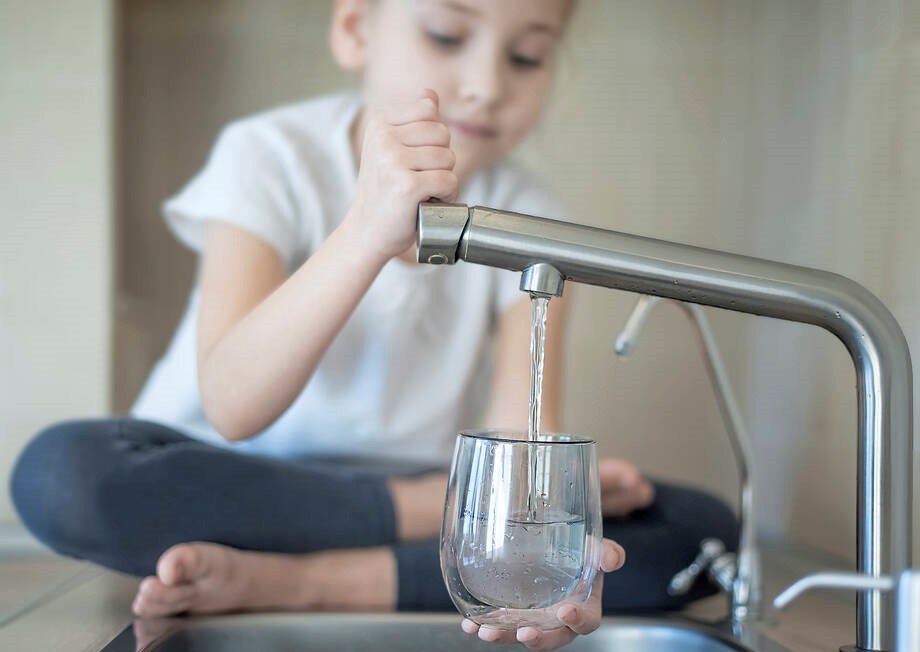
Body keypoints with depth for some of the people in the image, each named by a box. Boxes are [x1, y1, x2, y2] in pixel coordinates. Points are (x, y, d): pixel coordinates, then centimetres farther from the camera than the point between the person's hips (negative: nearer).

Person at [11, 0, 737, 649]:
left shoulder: (526, 218, -5)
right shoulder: (273, 158, -13)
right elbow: (234, 408, -27)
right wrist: (370, 229, -40)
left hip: (415, 495, 3)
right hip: (232, 483, -2)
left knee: (699, 527, -17)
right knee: (62, 471, -33)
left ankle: (287, 582, -23)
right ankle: (432, 507, -18)